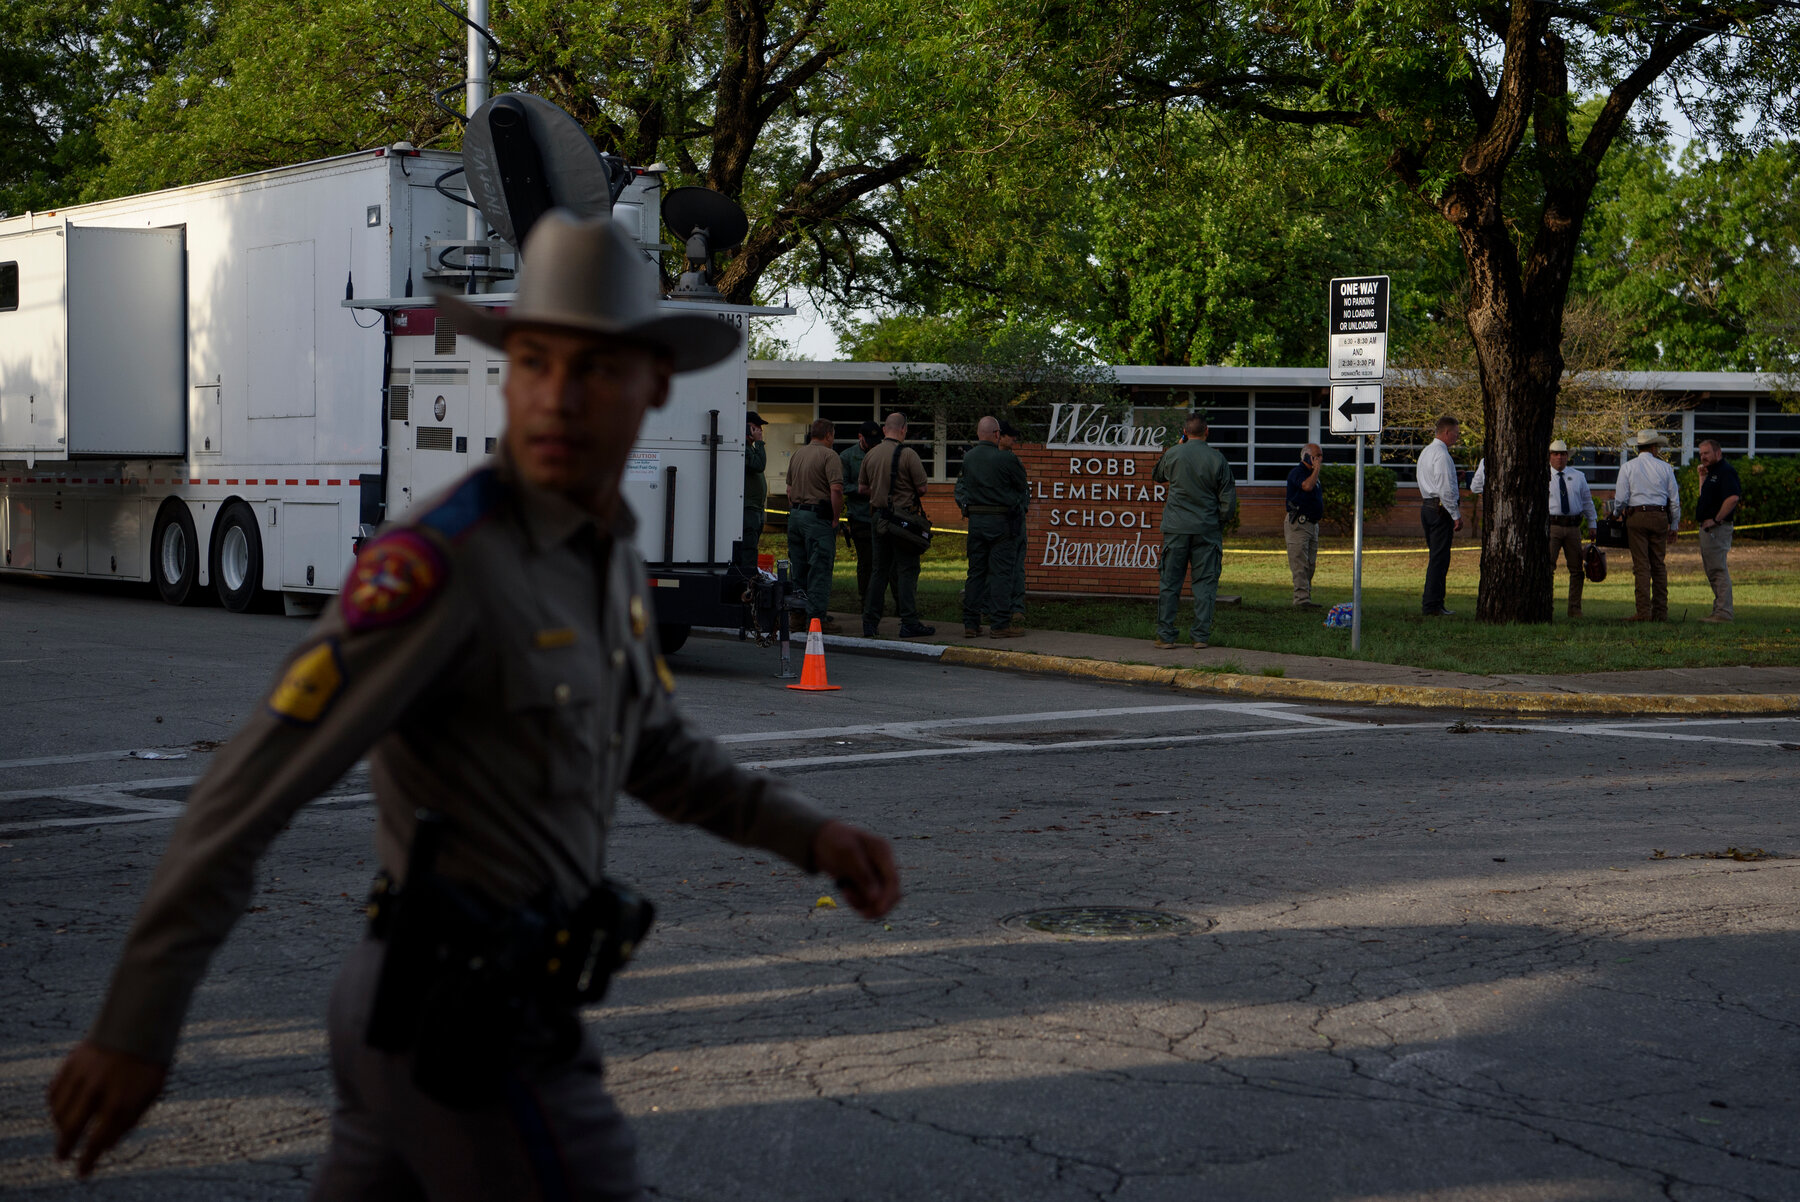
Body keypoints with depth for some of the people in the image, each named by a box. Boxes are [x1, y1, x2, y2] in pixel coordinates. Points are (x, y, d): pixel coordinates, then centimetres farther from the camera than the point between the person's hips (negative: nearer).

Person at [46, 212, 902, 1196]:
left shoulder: (602, 557, 9)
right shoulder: (438, 559, -21)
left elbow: (659, 759, 22)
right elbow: (253, 786, -23)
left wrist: (813, 836, 7)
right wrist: (134, 1030, -23)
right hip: (471, 1031, -9)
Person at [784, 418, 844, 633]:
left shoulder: (797, 455, 14)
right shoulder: (829, 455, -10)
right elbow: (836, 489, -19)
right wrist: (836, 518, -11)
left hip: (795, 515, 8)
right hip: (818, 516, -8)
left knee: (799, 569, 13)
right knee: (820, 569, -5)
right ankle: (816, 618, -8)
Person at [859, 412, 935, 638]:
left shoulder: (870, 455, 6)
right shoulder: (908, 454, -11)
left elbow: (863, 488, 12)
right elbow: (922, 488, -10)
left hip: (879, 516, 6)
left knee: (879, 570, 11)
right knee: (907, 570, -2)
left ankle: (870, 623, 10)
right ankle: (909, 623, -4)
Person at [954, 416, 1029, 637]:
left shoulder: (968, 458, 4)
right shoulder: (1005, 459, -13)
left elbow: (962, 487, 7)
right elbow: (1022, 485, -1)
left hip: (975, 520, 6)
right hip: (1001, 521, -6)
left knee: (975, 571, 10)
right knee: (1001, 572, -2)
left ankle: (970, 623, 11)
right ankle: (1000, 624, -2)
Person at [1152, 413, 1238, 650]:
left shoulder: (1172, 454, -3)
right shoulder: (1217, 460, -4)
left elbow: (1157, 476, 19)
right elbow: (1228, 500, -1)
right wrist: (1220, 524, 13)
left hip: (1175, 527, 0)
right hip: (1207, 530, 0)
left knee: (1170, 582, 6)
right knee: (1204, 582, 5)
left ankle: (1165, 635, 6)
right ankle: (1200, 636, 2)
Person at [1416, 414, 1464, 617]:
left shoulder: (1426, 452, 17)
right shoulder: (1441, 454, -15)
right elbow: (1445, 489, -19)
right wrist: (1456, 515, -15)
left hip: (1426, 506, 10)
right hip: (1441, 509, -10)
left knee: (1436, 556, 15)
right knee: (1440, 557, -8)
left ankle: (1430, 601, 18)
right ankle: (1432, 606, -9)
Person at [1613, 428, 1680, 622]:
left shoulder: (1628, 468, 0)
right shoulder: (1665, 468, 6)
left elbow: (1620, 499, -2)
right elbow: (1674, 500, 8)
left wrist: (1617, 512, 19)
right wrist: (1674, 526, 16)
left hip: (1636, 517, -2)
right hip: (1660, 518, 2)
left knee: (1641, 566, -4)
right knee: (1659, 565, 7)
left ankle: (1644, 612, -9)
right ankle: (1660, 612, 6)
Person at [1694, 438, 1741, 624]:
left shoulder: (1726, 471, -13)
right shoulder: (1712, 472, 19)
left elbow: (1733, 497, -25)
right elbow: (1704, 496, 24)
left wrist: (1716, 520, -22)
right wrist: (1702, 477, 16)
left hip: (1717, 529, -11)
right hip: (1706, 529, 11)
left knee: (1718, 570, -12)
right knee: (1712, 571, 14)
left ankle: (1723, 612, -13)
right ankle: (1719, 609, 19)